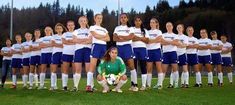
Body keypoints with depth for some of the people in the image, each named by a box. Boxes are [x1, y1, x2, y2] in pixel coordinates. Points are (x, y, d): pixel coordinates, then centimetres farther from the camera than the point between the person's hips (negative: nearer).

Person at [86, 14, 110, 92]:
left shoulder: (104, 29, 24)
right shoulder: (92, 27, 11)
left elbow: (108, 39, 8)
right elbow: (95, 35, -9)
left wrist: (100, 38, -8)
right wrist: (104, 36, 2)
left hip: (104, 46, 6)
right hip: (96, 45, -6)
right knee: (92, 66, -16)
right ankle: (89, 85, -23)